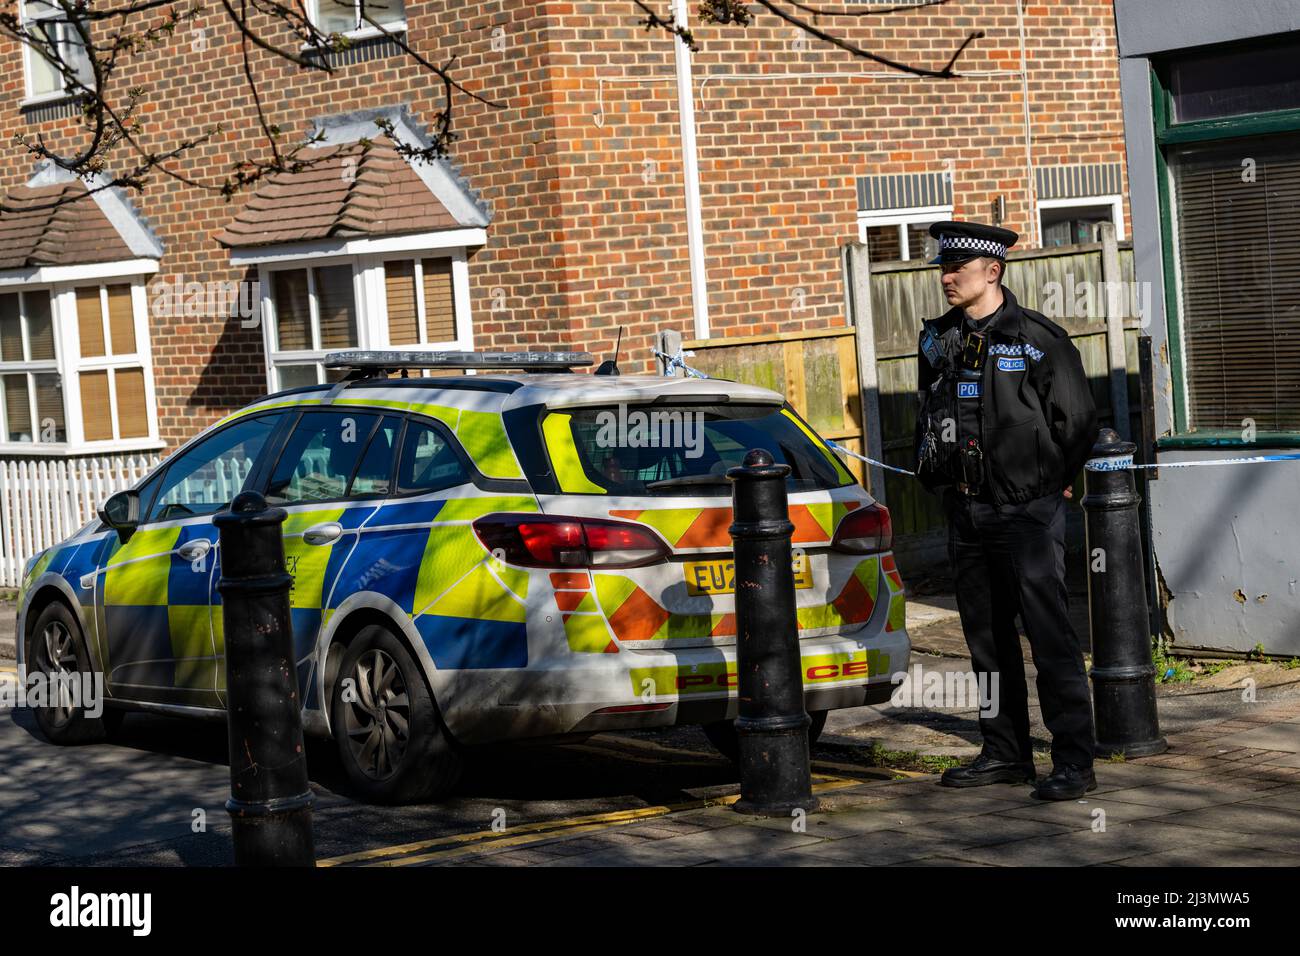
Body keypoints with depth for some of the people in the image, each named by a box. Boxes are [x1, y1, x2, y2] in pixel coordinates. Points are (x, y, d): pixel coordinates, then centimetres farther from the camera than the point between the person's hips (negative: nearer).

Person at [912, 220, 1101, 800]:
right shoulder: (938, 340, 10)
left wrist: (1051, 483, 2)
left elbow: (1078, 420, -3)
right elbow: (928, 416, 24)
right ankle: (1005, 753, 21)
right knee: (987, 636, 12)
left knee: (1049, 634, -9)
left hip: (1027, 512, -6)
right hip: (965, 512, 7)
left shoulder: (1038, 338, -8)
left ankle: (1074, 762, -6)